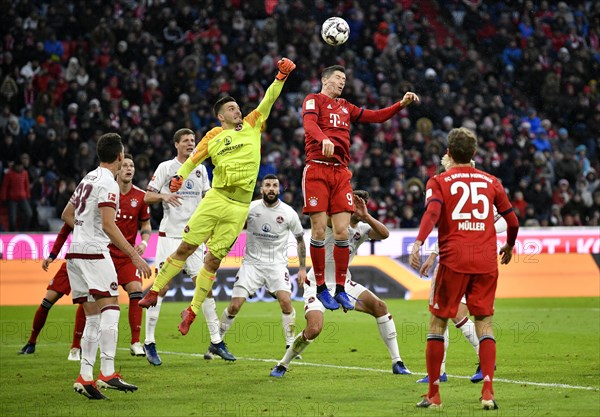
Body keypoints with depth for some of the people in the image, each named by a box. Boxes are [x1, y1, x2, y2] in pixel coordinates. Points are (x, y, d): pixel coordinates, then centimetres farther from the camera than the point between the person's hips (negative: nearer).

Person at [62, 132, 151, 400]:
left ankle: (85, 377, 4)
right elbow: (108, 225, -19)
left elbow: (67, 215, 27)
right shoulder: (108, 182, -10)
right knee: (110, 308, -10)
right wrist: (134, 255, -20)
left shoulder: (88, 179, 17)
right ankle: (107, 373, -17)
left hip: (76, 251, 9)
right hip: (93, 251, -9)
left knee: (93, 316, 9)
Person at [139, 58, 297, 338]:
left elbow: (268, 100, 6)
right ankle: (155, 291, 11)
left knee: (214, 259, 2)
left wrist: (281, 76, -7)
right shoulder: (213, 136, 7)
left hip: (240, 207, 0)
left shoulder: (252, 125, 11)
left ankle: (192, 311, 10)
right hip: (216, 198, 0)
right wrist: (179, 176, -6)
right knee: (185, 247, -2)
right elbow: (193, 159, 13)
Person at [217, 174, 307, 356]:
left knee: (286, 301, -21)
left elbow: (300, 239, 10)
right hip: (252, 262, 0)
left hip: (277, 264, 0)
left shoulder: (289, 213, -3)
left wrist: (302, 268, 8)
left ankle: (291, 346, -7)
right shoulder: (250, 208, -4)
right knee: (234, 305, -9)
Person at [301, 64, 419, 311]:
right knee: (319, 230, -6)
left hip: (341, 173, 5)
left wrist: (402, 104, 10)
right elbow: (309, 124, -16)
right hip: (317, 170, -5)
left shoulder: (345, 107, 25)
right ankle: (321, 288, 3)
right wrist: (324, 139, -36)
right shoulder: (313, 100, 4)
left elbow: (376, 116, 24)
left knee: (342, 232, -2)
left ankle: (340, 289, 4)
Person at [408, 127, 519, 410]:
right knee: (484, 323, 6)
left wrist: (418, 243, -25)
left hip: (453, 259, -2)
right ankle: (488, 391, -9)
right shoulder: (491, 181, 14)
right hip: (486, 261, 2)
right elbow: (512, 220, 16)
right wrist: (509, 246, 34)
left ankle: (433, 395, 8)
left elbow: (432, 212, -13)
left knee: (437, 323, 7)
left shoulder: (439, 181, 6)